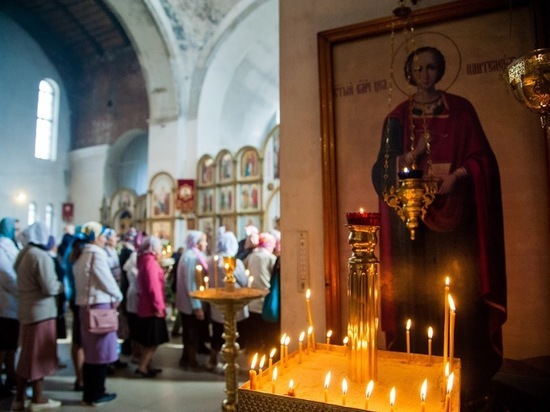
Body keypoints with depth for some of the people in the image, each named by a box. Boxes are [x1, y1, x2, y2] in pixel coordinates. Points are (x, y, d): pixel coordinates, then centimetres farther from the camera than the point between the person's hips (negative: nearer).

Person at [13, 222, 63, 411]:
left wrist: (55, 284, 12)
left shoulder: (23, 254, 9)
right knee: (38, 355, 3)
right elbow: (49, 288, -22)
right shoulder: (41, 256, -19)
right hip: (40, 312, -8)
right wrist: (62, 284, -3)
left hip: (27, 310, 8)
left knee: (28, 355, 16)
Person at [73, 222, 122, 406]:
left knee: (91, 351, 16)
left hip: (85, 305, 9)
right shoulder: (97, 253, -14)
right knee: (101, 351, 3)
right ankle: (96, 394, 11)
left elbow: (85, 279, 12)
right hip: (99, 304, -9)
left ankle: (89, 393, 25)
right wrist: (117, 296, -1)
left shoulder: (82, 255, 13)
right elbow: (106, 279, -17)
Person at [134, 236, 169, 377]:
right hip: (152, 307, -9)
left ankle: (147, 365, 21)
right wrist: (158, 306, -21)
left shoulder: (145, 259, 12)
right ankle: (142, 367, 2)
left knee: (148, 340, 14)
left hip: (146, 306, 10)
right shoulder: (150, 261, -17)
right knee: (153, 341, -2)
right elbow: (153, 286, -23)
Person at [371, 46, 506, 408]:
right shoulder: (398, 117, 11)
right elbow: (384, 168, 5)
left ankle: (465, 377, 7)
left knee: (458, 289, -3)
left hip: (454, 210, 0)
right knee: (417, 291, -1)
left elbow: (481, 157, 5)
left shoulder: (460, 109, 10)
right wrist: (413, 154, -13)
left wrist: (456, 175, -13)